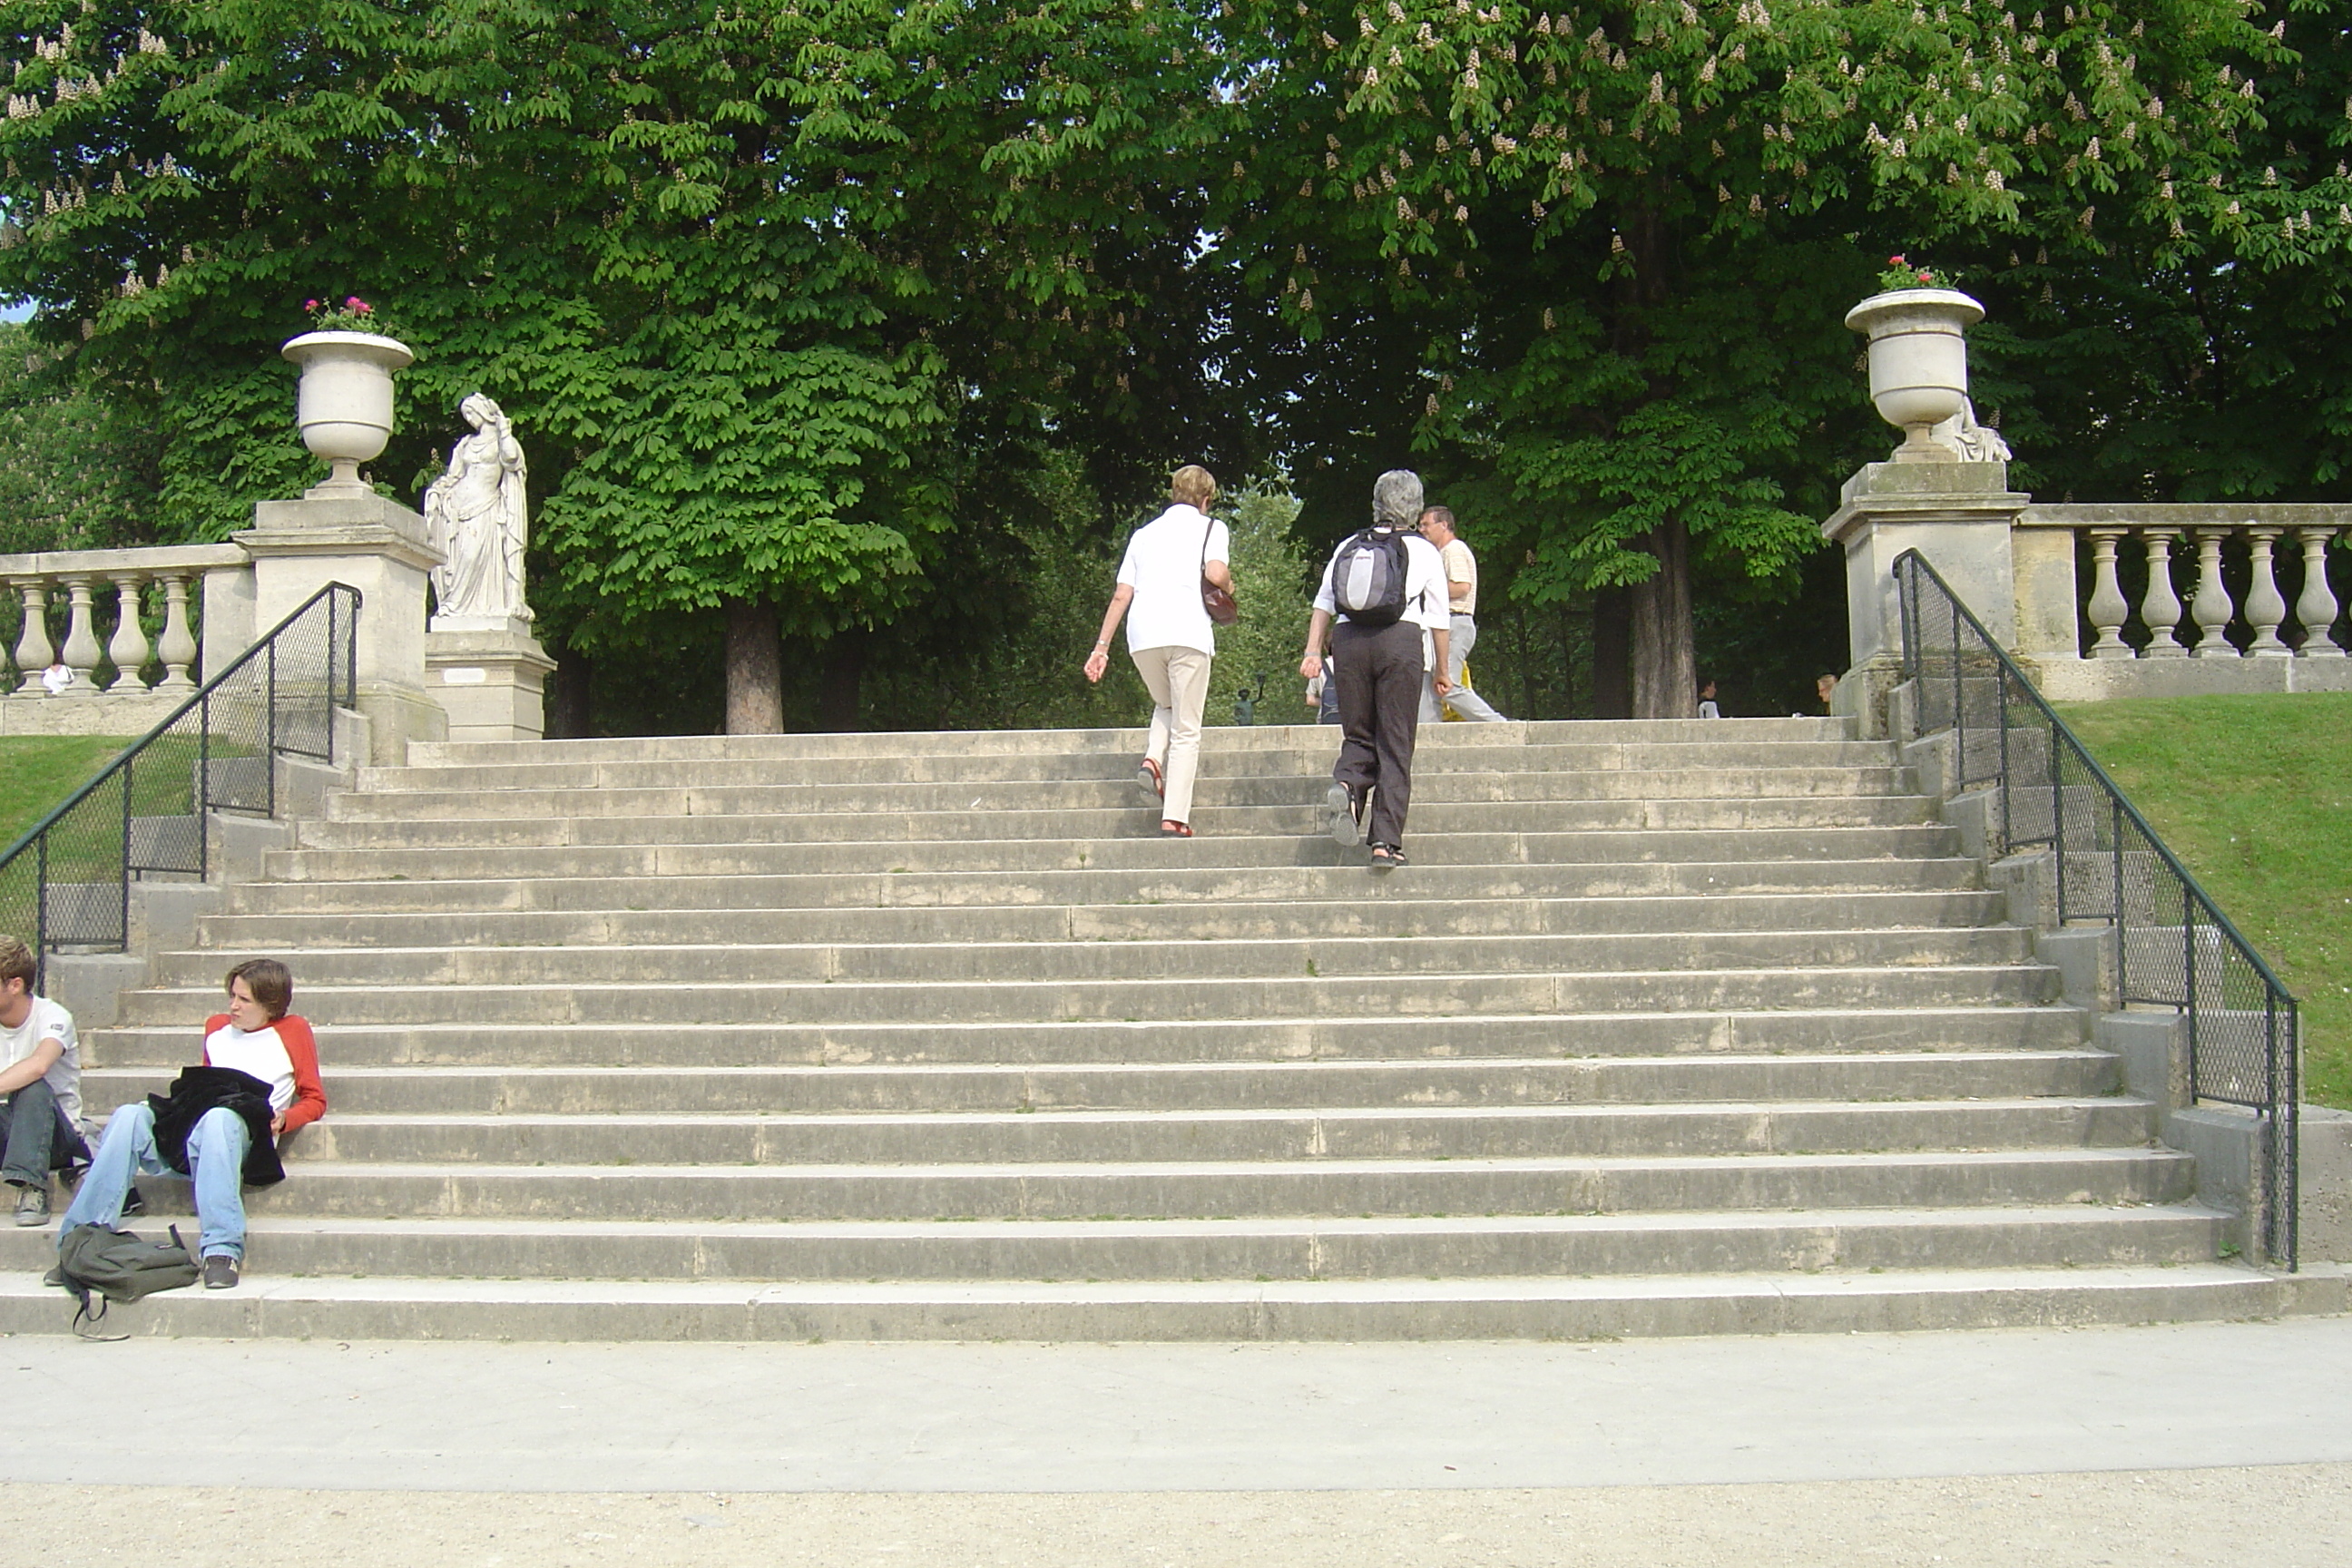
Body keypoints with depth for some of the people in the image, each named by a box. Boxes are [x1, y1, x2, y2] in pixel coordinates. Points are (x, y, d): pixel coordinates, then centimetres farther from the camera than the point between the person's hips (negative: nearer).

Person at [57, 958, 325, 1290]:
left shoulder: (291, 1030, 14)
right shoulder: (216, 1027, 28)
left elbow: (314, 1101, 10)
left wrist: (283, 1120, -9)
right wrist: (180, 1104, 12)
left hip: (246, 1134, -5)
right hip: (182, 1136, 5)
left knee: (218, 1118, -41)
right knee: (130, 1117, -25)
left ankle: (222, 1249, -50)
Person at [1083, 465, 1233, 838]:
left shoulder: (1144, 533, 24)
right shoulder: (1210, 528, 12)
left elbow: (1121, 594, 18)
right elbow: (1216, 574, -8)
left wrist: (1102, 646, 19)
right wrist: (1228, 587, 15)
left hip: (1142, 637, 4)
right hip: (1187, 632, -4)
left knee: (1165, 705, 29)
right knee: (1186, 730, 2)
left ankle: (1153, 761, 1)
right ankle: (1173, 819, -7)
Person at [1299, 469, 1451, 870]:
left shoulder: (1348, 546, 16)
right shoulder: (1424, 551, 10)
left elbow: (1323, 603, 9)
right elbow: (1439, 620, 10)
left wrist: (1313, 652, 9)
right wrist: (1441, 671, 18)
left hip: (1350, 638, 2)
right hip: (1402, 639, -2)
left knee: (1359, 734, 16)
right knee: (1395, 745, 2)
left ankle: (1346, 784, -18)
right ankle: (1386, 841, -3)